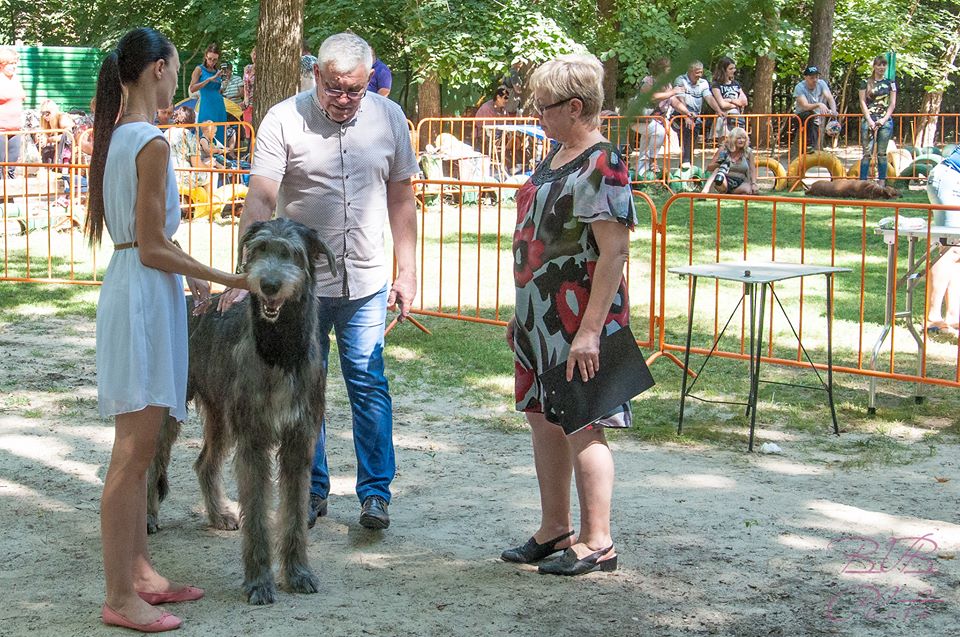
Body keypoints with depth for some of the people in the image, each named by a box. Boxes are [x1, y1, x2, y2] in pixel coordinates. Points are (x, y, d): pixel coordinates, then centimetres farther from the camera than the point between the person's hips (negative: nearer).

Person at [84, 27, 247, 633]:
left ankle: (140, 571, 25)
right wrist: (225, 278, -11)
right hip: (146, 295, -10)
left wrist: (187, 275, 23)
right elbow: (152, 248, -17)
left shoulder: (117, 136, 12)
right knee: (134, 452, -5)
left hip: (129, 288, 10)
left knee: (139, 449, 16)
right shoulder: (152, 143, -17)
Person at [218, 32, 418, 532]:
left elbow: (401, 198, 9)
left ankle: (375, 491, 13)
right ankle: (311, 491, 21)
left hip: (367, 283, 1)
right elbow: (260, 200, -15)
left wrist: (407, 272, 5)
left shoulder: (389, 118, 1)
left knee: (370, 386, 2)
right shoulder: (284, 120, -9)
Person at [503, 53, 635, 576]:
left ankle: (597, 542, 9)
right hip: (540, 317, 10)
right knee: (542, 418, 15)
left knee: (582, 426, -2)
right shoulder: (555, 158, 13)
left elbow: (614, 251, -21)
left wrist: (591, 330, -25)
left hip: (580, 318, -10)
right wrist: (520, 313, 20)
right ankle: (554, 531, 27)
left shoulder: (602, 166, -17)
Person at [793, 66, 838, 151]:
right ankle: (809, 145, -34)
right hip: (801, 116, -4)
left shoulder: (821, 83, -11)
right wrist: (819, 104, -51)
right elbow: (805, 106, -33)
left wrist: (833, 110, -44)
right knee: (810, 115, -37)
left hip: (817, 119, 4)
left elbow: (830, 98, -24)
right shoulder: (799, 87, -22)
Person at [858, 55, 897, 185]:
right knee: (867, 152, -5)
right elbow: (862, 102, 3)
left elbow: (892, 103, 7)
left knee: (882, 153, 2)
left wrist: (884, 119, -6)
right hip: (869, 120, -1)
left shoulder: (890, 82, 10)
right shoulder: (866, 82, 8)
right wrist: (869, 120, -7)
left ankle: (881, 182, 4)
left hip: (885, 120, 1)